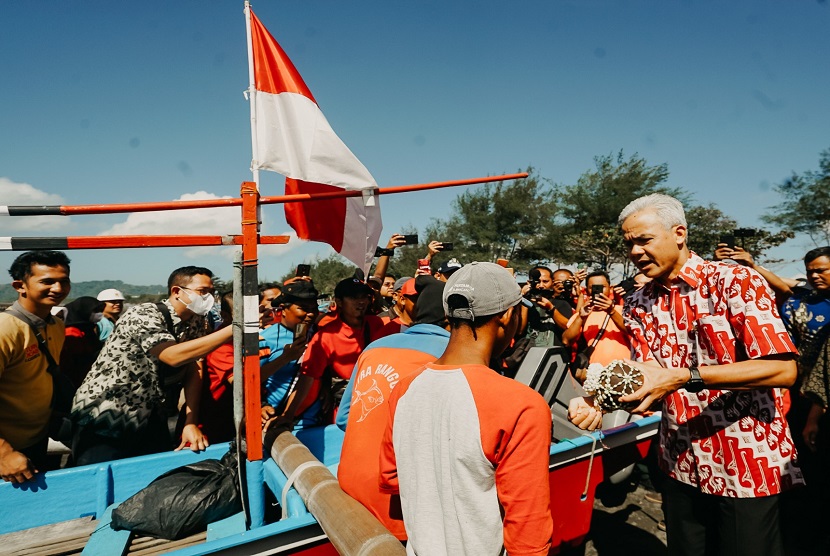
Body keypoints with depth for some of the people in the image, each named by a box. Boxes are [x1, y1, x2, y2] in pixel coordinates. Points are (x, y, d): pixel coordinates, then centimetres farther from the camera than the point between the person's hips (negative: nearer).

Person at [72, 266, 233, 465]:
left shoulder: (196, 322, -2)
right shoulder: (145, 315, -23)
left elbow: (192, 372, -1)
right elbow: (174, 356, -39)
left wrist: (191, 423, -11)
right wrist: (234, 328, -41)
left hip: (149, 417, 6)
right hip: (102, 419, -6)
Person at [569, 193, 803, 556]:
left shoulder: (736, 282, -13)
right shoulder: (637, 306, 1)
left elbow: (783, 369, -21)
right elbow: (644, 382, -2)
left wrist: (683, 377, -30)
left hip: (748, 463, -4)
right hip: (681, 464, 5)